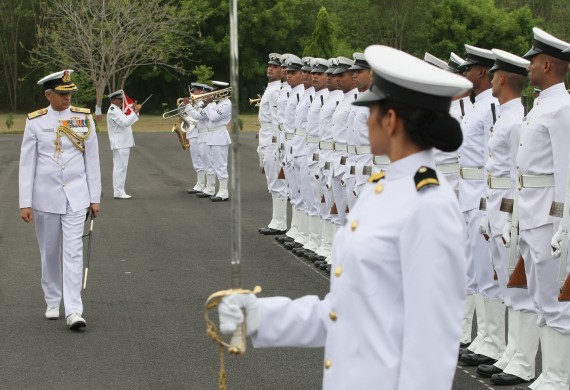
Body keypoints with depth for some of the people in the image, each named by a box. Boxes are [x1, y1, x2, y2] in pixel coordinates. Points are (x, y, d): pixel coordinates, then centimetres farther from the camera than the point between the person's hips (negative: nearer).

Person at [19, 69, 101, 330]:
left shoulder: (84, 119, 1)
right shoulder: (35, 122, -2)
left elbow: (92, 160, 5)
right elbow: (27, 164, -1)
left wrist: (95, 198, 4)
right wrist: (25, 203, -5)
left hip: (76, 196, 0)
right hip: (45, 196, 0)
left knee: (73, 251, -8)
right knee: (49, 252, 11)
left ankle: (74, 311, -11)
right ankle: (52, 303, 26)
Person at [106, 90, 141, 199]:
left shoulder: (117, 110, 19)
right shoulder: (113, 111, -14)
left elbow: (127, 121, 22)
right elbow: (125, 122, -24)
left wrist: (133, 110, 11)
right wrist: (135, 112, -23)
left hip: (124, 143, 11)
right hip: (120, 144, -11)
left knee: (121, 167, 12)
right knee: (120, 167, -10)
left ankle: (119, 191, 16)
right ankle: (118, 192, -9)